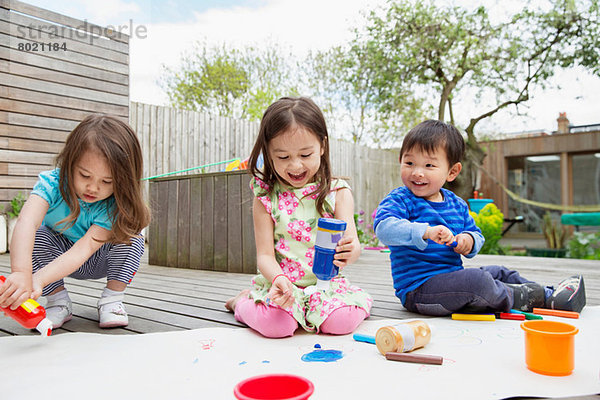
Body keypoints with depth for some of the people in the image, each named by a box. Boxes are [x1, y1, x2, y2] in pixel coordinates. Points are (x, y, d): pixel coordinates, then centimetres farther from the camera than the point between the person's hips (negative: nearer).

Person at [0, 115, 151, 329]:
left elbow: (84, 249, -42)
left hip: (100, 262, -1)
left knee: (130, 237, -30)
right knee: (37, 236, -29)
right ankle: (58, 301, -12)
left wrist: (38, 279, -57)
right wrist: (21, 273, -66)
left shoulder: (116, 205, -33)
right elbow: (26, 222, -49)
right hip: (57, 253, 2)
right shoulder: (52, 183, -31)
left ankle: (112, 300, -14)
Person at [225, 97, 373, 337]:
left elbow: (351, 242, -9)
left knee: (342, 321, -26)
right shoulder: (266, 198, -3)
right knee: (276, 324, -27)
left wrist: (349, 252, -35)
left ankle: (307, 311, 9)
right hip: (281, 284, 0)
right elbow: (265, 255, -5)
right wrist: (278, 279, -27)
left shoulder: (337, 192, -1)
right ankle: (243, 301, 7)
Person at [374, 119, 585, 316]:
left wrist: (469, 241, -7)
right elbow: (384, 227, -30)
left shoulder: (457, 204, 10)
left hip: (451, 278, 8)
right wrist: (425, 232, -43)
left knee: (499, 273, 15)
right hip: (417, 288, -8)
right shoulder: (400, 199, -12)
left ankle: (550, 296, 27)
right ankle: (520, 298, -3)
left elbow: (476, 234, 19)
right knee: (476, 280, -27)